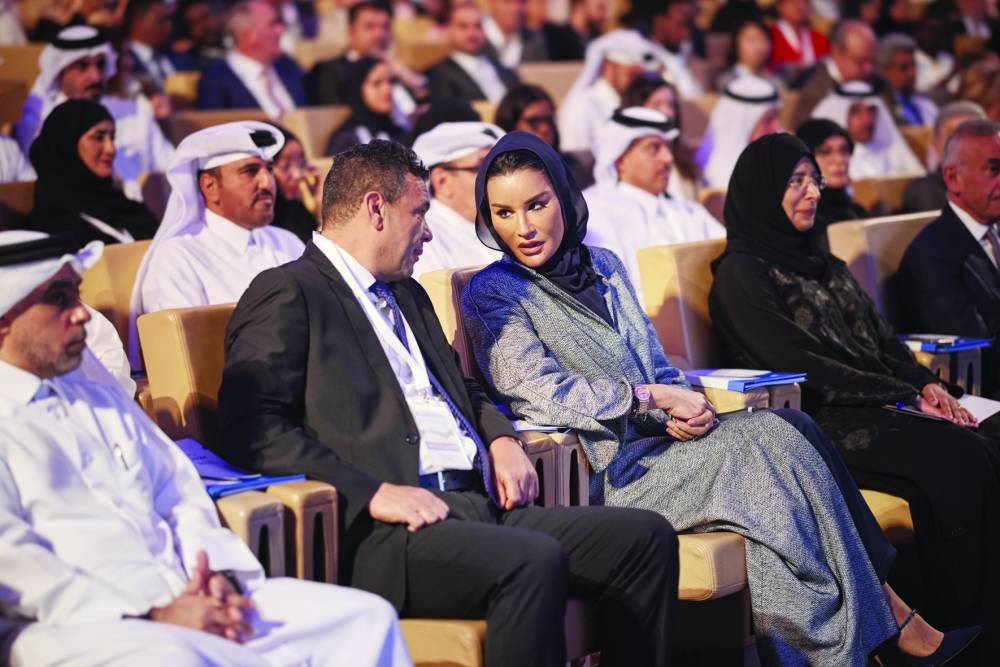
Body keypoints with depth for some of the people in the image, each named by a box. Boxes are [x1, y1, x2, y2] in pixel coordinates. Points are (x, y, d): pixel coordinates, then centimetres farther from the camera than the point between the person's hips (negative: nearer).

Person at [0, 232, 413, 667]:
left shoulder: (99, 397, 25)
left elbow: (179, 495, 22)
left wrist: (220, 574, 0)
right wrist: (151, 617, -18)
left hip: (189, 599, 7)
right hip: (79, 627, -7)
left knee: (364, 616, -10)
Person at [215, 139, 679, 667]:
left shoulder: (407, 295, 28)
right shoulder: (287, 295, -1)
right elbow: (253, 430, -12)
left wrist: (500, 438, 13)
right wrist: (374, 494, -21)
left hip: (480, 504, 9)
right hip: (380, 529, -9)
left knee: (647, 538, -7)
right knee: (534, 562, -34)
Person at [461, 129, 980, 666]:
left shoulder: (602, 265, 18)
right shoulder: (492, 294, -1)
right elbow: (537, 392, -13)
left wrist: (681, 407, -4)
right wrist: (654, 398, -14)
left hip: (658, 442, 6)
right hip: (603, 475, -6)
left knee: (792, 427, -19)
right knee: (769, 437, -22)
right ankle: (888, 615, -17)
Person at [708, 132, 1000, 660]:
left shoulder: (819, 262, 24)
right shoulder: (742, 273, -2)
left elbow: (881, 337, 20)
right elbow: (798, 365, -11)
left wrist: (925, 383, -2)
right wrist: (903, 397, -12)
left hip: (873, 410, 7)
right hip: (817, 426, -7)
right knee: (953, 460, -28)